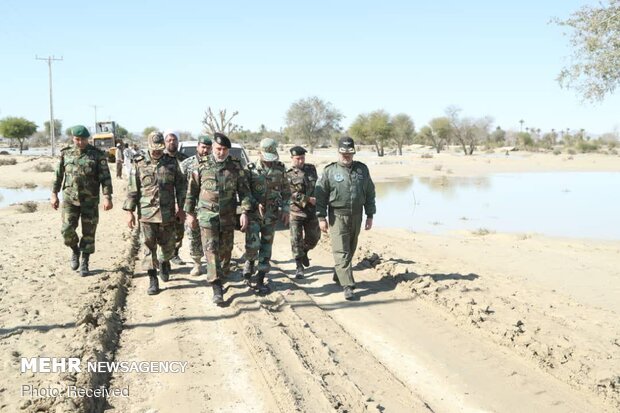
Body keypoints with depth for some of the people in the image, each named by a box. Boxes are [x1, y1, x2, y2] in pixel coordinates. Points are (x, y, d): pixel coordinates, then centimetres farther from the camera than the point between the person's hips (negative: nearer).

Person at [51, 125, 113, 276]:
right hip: (70, 198, 2)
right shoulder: (66, 153, 4)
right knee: (67, 230, -7)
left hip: (90, 200, -2)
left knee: (88, 233, 2)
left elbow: (105, 177, -8)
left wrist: (107, 197, -16)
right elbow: (58, 175, 11)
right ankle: (75, 251, 23)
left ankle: (84, 264, 15)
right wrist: (54, 194, 7)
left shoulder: (97, 155, -5)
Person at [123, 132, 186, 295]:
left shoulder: (172, 162, 2)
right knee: (149, 247, 2)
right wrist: (130, 211, -3)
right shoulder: (139, 163, 0)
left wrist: (180, 208, 3)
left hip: (167, 213, 1)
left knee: (168, 244, 11)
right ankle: (153, 280, 10)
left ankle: (164, 263, 41)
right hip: (146, 213, -1)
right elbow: (132, 189, 1)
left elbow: (181, 186, 7)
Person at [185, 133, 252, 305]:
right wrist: (190, 213, 6)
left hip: (228, 216, 2)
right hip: (207, 215, -2)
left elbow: (244, 191, 3)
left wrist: (244, 212, -7)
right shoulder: (202, 167, 0)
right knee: (211, 250, -10)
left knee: (225, 250, 11)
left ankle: (220, 274, 36)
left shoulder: (236, 167, 2)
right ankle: (217, 288, -12)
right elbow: (191, 192, 7)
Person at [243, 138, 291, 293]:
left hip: (271, 215, 2)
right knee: (252, 245, -14)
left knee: (266, 248, 5)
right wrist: (254, 203, -16)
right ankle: (250, 261, 21)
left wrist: (285, 209, 2)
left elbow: (286, 191, 10)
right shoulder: (251, 170, -5)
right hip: (254, 214, -2)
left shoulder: (280, 170, 2)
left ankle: (260, 280, 14)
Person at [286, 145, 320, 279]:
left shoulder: (311, 169, 7)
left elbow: (318, 186, 18)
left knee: (314, 237, 13)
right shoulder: (288, 175, -7)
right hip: (296, 211, -4)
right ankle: (299, 267, 6)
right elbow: (292, 194, -16)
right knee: (296, 240, -3)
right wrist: (309, 199, -19)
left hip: (311, 211, 4)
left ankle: (304, 253, 41)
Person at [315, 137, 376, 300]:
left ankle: (338, 276, 32)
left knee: (350, 250, 14)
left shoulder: (362, 169, 6)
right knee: (341, 252, -9)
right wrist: (321, 217, -7)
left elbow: (370, 193, 10)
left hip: (356, 216, 4)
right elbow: (320, 195, -2)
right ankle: (348, 286, -9)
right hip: (337, 216, -4)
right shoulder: (329, 171, -2)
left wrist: (370, 216, 7)